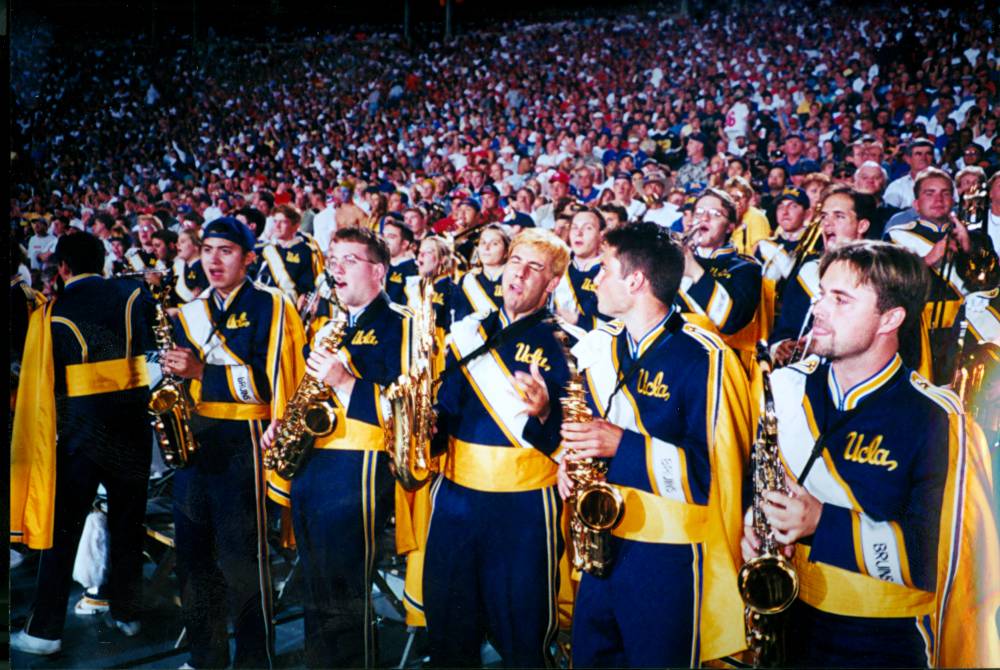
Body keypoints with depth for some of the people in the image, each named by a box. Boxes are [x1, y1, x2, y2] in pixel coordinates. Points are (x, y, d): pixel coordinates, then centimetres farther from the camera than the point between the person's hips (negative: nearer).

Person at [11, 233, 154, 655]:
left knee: (63, 525, 8)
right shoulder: (133, 296, 1)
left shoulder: (51, 313, -3)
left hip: (80, 425, -2)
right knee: (127, 521, 15)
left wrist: (45, 434, 5)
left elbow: (41, 385, -1)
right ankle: (127, 613, 25)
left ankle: (44, 630, 13)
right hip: (132, 423, 2)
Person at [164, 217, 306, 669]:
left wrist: (202, 370, -20)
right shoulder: (191, 314, 15)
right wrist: (173, 370, -2)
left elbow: (269, 382, -13)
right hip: (192, 439, 7)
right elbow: (178, 376, 21)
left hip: (242, 443, -7)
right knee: (192, 553, 13)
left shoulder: (269, 307, -5)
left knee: (242, 558, -2)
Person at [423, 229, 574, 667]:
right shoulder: (467, 332, 9)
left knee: (521, 631, 7)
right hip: (456, 495, 5)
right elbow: (446, 409, 13)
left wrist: (544, 413, -28)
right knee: (447, 622, 15)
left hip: (524, 505, -4)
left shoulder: (562, 344, -5)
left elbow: (570, 441, -9)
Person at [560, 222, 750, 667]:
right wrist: (569, 456, -2)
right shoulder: (598, 347, 7)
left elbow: (718, 468, -19)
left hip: (667, 551, -7)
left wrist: (625, 444, -26)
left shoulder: (703, 359, -16)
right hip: (601, 538, 7)